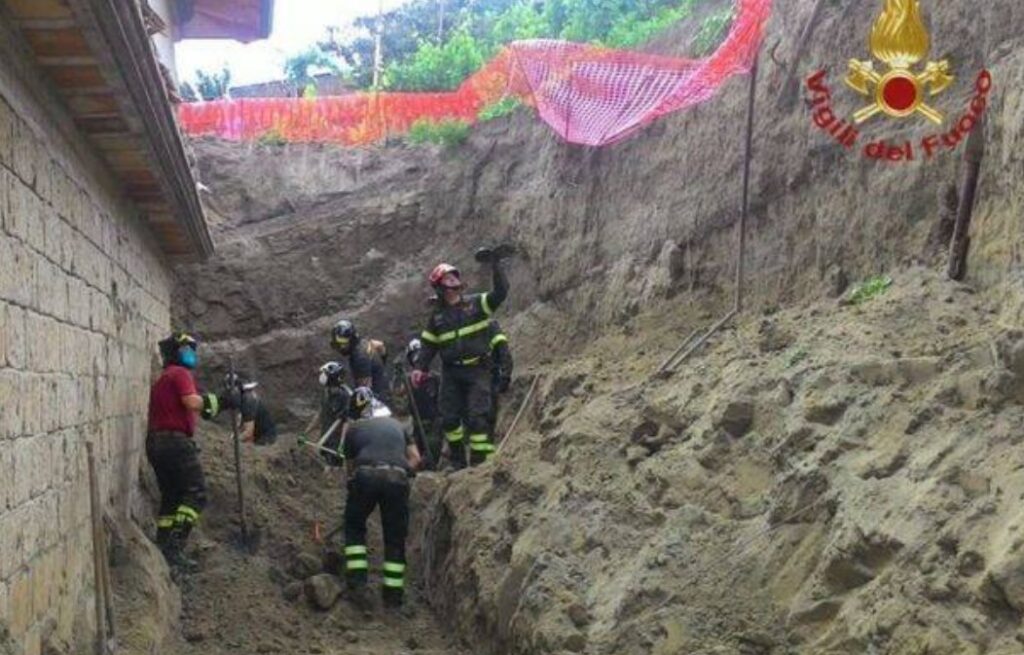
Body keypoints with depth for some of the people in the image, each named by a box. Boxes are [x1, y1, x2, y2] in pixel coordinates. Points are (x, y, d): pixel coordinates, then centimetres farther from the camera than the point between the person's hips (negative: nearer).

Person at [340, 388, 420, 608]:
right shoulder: (396, 425, 28)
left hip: (365, 476, -1)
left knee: (354, 527, 20)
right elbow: (415, 458, 23)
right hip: (397, 478, 2)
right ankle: (393, 593, 14)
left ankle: (357, 581, 9)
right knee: (396, 536, 13)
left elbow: (349, 466, 25)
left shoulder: (353, 429, 22)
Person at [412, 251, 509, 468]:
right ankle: (458, 461, 21)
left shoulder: (476, 303, 1)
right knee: (449, 418, 5)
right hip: (451, 373, 3)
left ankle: (480, 460, -7)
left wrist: (495, 264, -17)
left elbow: (500, 292, -11)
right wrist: (420, 368, -3)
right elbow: (428, 344, 9)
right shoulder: (437, 317, 8)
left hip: (477, 370, -3)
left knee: (477, 417, -11)